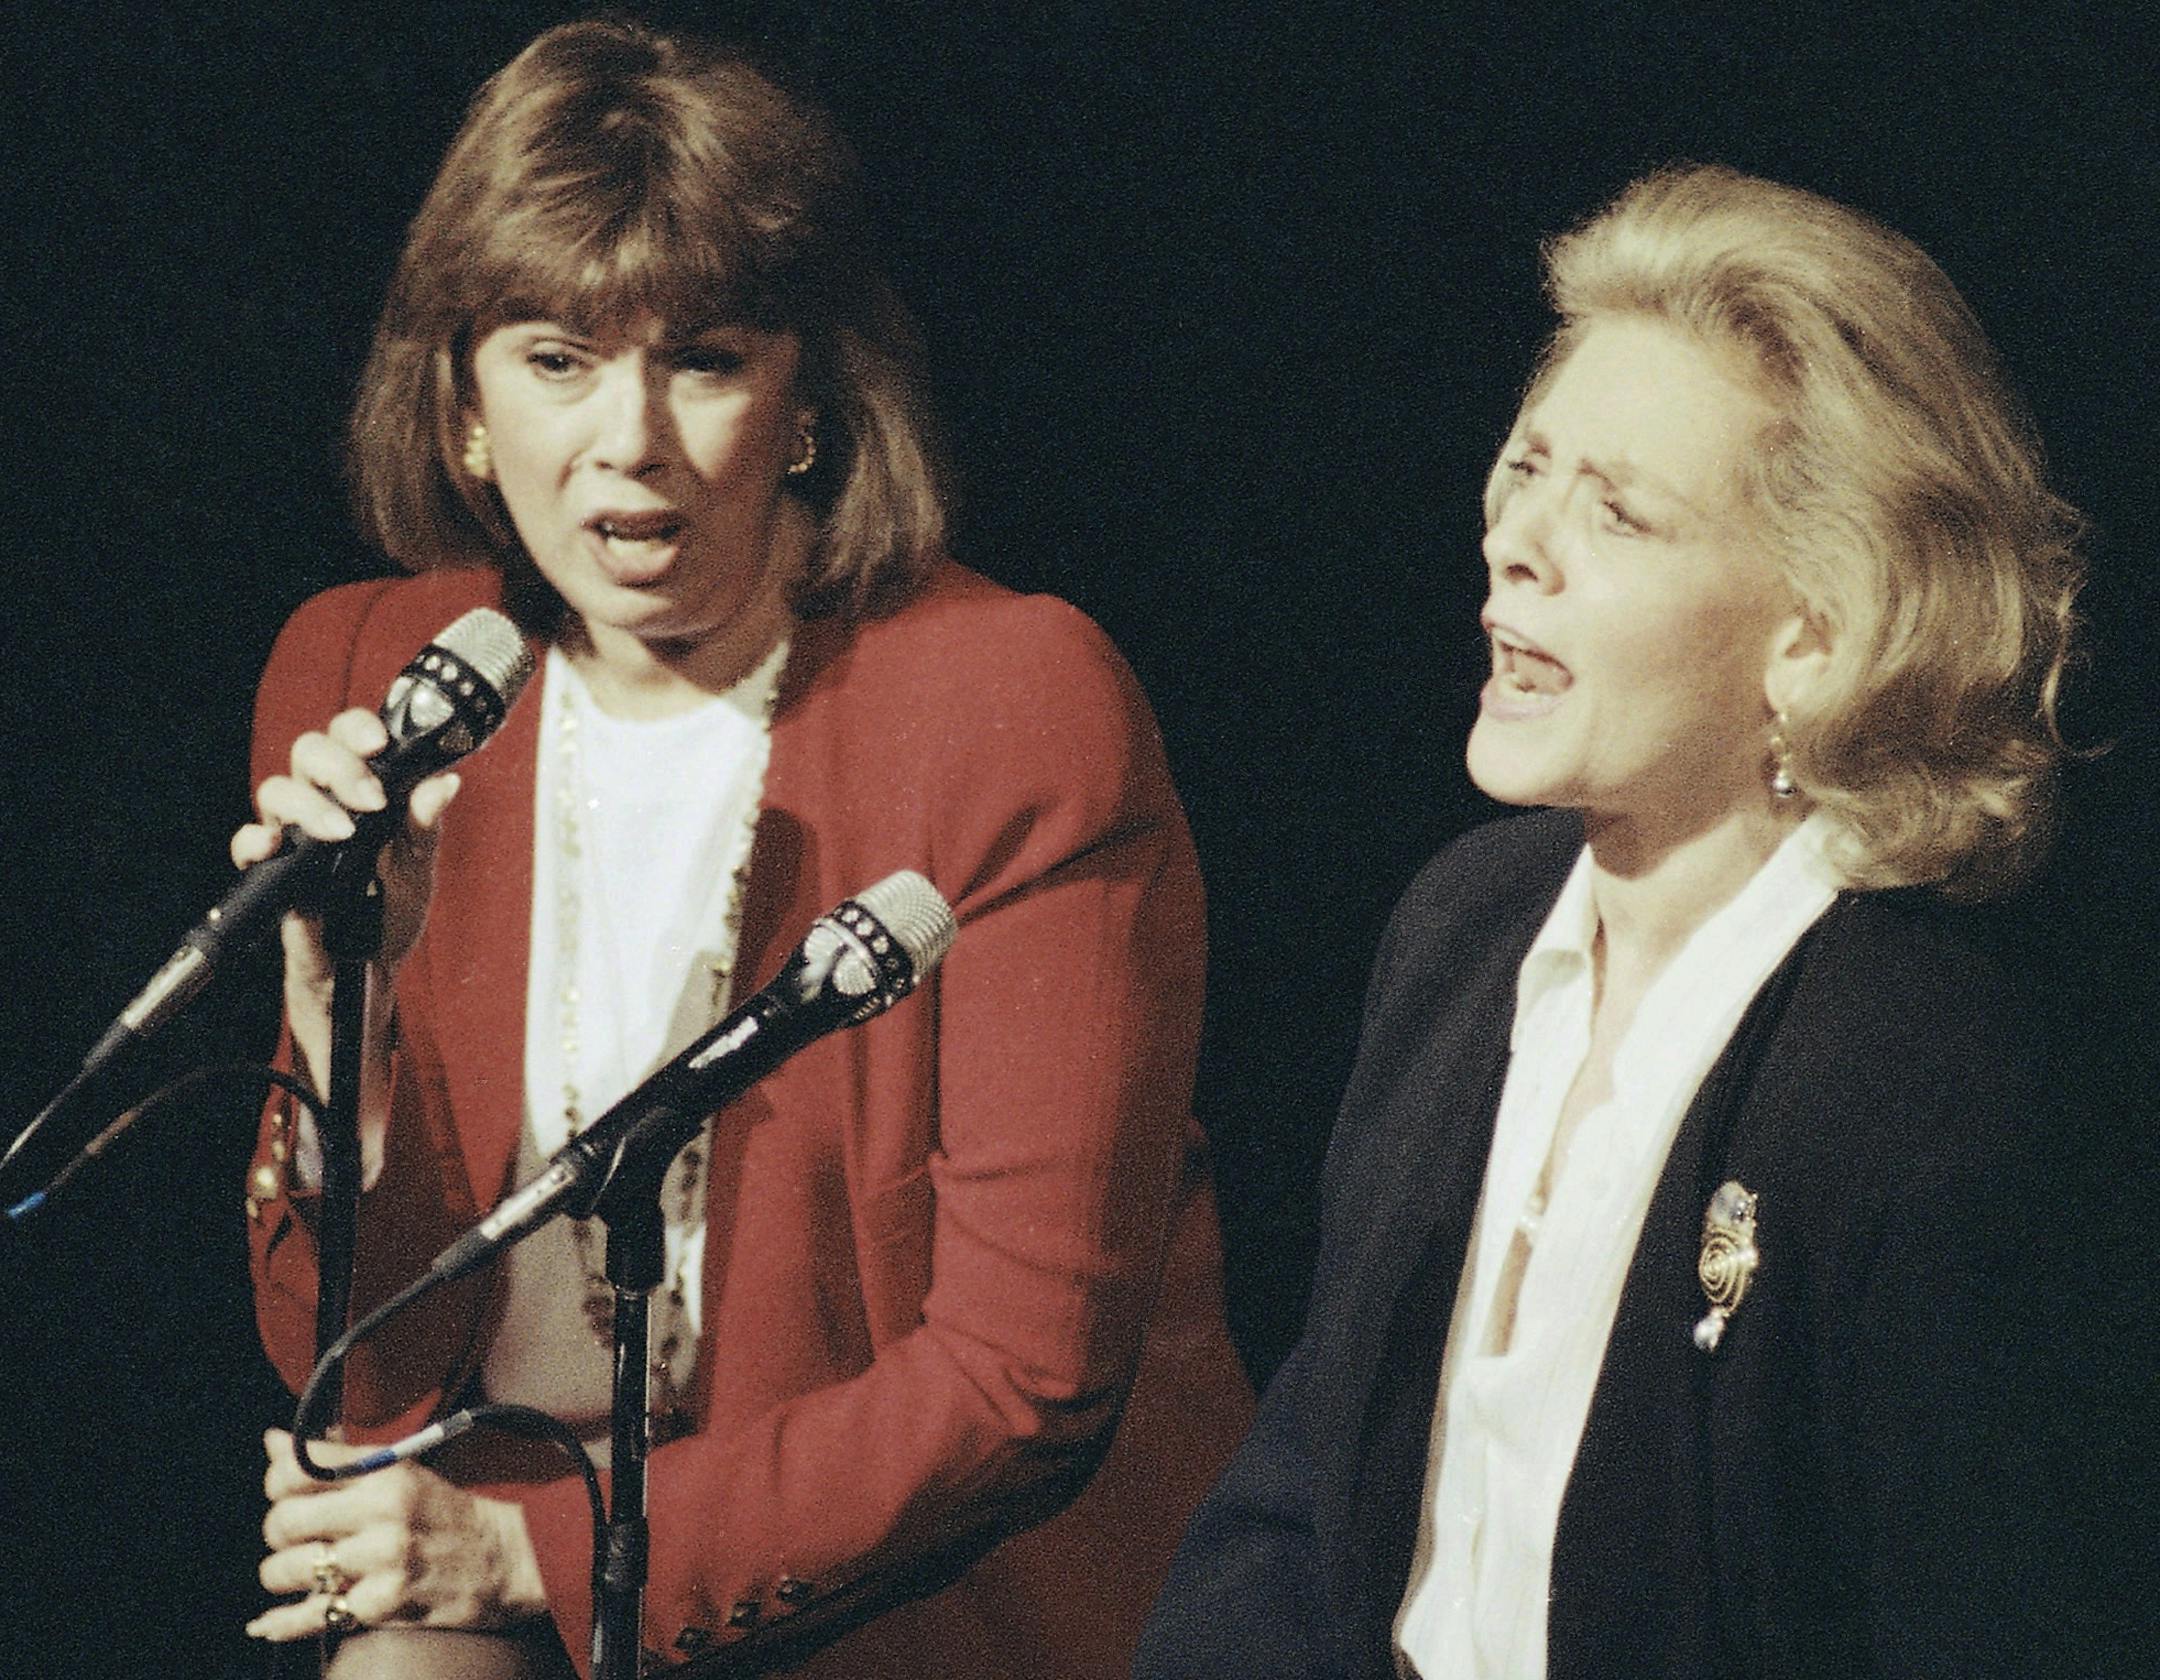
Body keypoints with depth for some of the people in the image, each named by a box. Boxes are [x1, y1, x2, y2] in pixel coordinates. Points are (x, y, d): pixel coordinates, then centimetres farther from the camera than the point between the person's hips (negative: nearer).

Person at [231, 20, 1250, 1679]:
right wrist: (343, 1011, -16)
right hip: (493, 1544, 4)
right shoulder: (363, 684, 1)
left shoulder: (1019, 704, -12)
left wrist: (544, 1544, -17)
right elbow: (346, 1366, 2)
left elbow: (1027, 1375, -12)